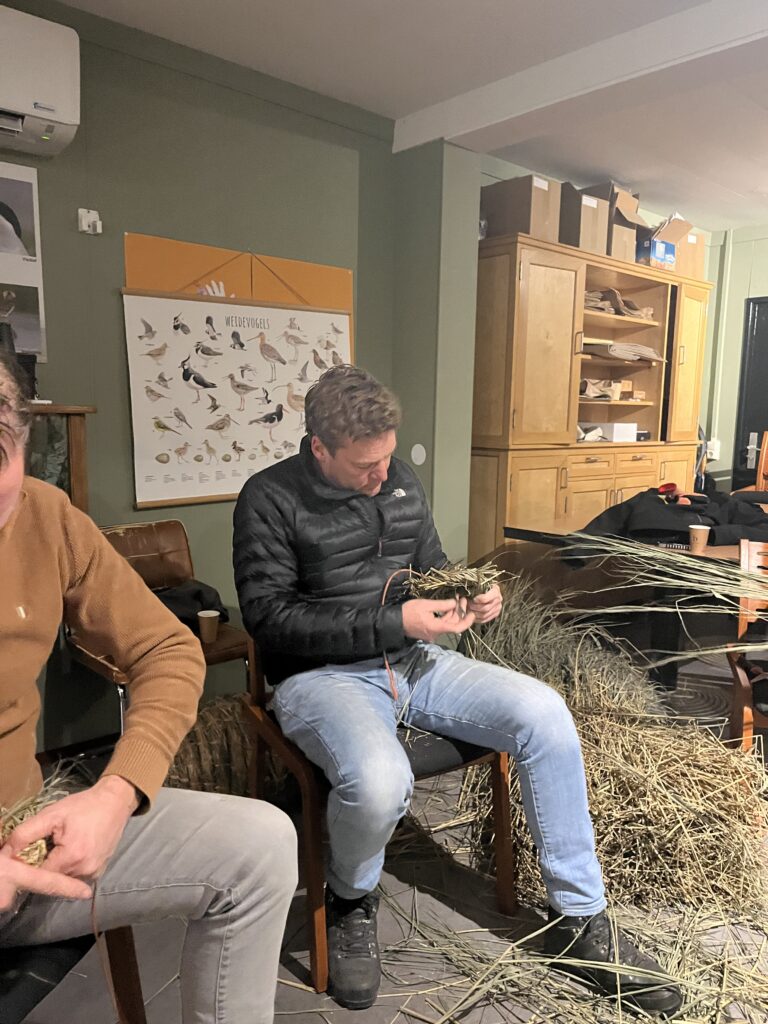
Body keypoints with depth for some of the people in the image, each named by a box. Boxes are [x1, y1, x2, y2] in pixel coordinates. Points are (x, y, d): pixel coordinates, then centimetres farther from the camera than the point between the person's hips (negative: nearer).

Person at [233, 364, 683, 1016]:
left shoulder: (400, 481, 8)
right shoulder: (270, 500, -9)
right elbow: (268, 616, -15)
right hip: (321, 675, -5)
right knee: (379, 782, -36)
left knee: (544, 712, -13)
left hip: (411, 659, 6)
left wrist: (472, 601, -6)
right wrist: (391, 623, -22)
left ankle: (580, 918, 5)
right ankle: (351, 903, 4)